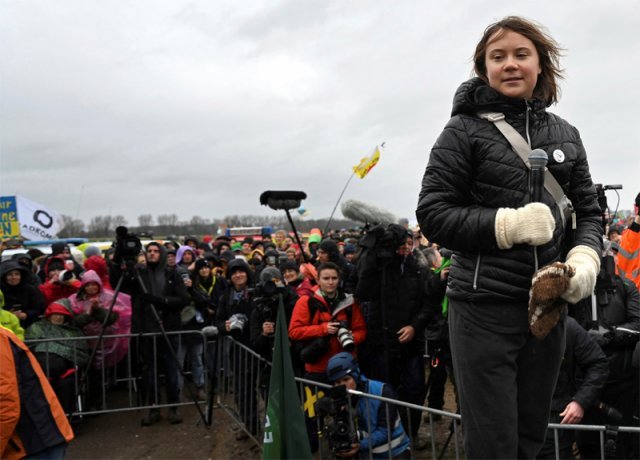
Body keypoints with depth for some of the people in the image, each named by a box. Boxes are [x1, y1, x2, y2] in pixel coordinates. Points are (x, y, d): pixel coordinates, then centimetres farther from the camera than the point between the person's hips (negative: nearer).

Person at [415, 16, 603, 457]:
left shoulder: (564, 134, 9)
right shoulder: (465, 130, -4)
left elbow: (589, 211, 12)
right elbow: (433, 214, -7)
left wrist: (586, 259, -8)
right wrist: (510, 224, -18)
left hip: (549, 304, 5)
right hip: (485, 305, -4)